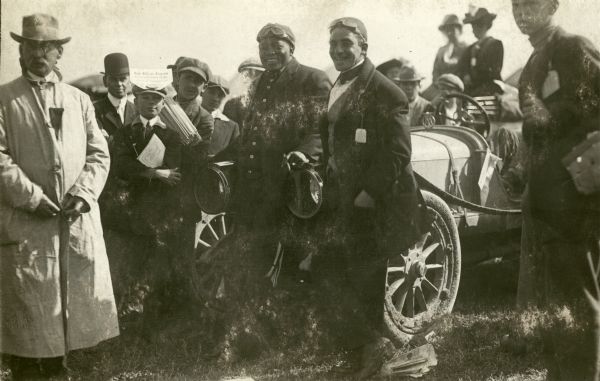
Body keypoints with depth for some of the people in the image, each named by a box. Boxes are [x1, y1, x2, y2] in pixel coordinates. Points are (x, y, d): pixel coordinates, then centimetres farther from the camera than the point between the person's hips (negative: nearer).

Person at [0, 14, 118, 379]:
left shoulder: (80, 99, 14)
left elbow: (99, 154, 9)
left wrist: (83, 193, -7)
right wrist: (32, 198, -14)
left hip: (79, 221, 3)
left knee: (78, 300, 7)